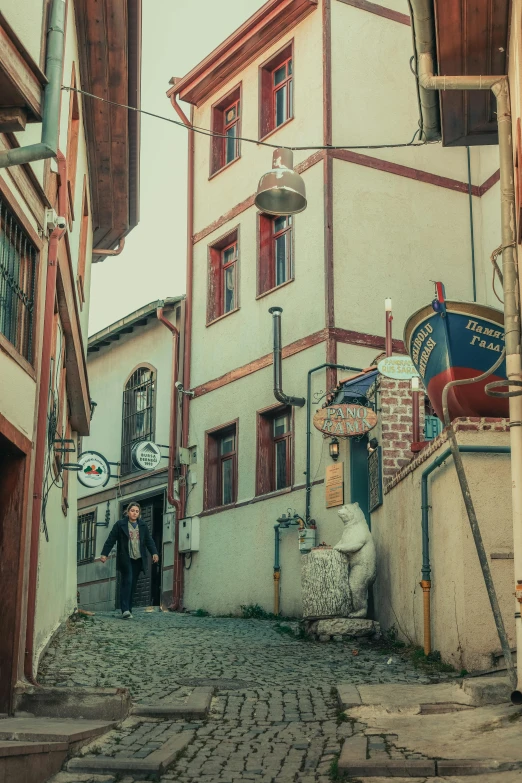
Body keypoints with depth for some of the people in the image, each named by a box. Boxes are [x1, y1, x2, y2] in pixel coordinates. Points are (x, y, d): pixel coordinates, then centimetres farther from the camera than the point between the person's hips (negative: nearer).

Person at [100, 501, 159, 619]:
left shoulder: (143, 526, 13)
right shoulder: (120, 524, 2)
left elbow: (149, 540, 11)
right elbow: (111, 540, 2)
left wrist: (154, 553, -3)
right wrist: (104, 554, -5)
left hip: (138, 560, 4)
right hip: (125, 559, -4)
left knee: (133, 584, 5)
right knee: (127, 582, -14)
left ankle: (128, 610, 10)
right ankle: (125, 610, -17)